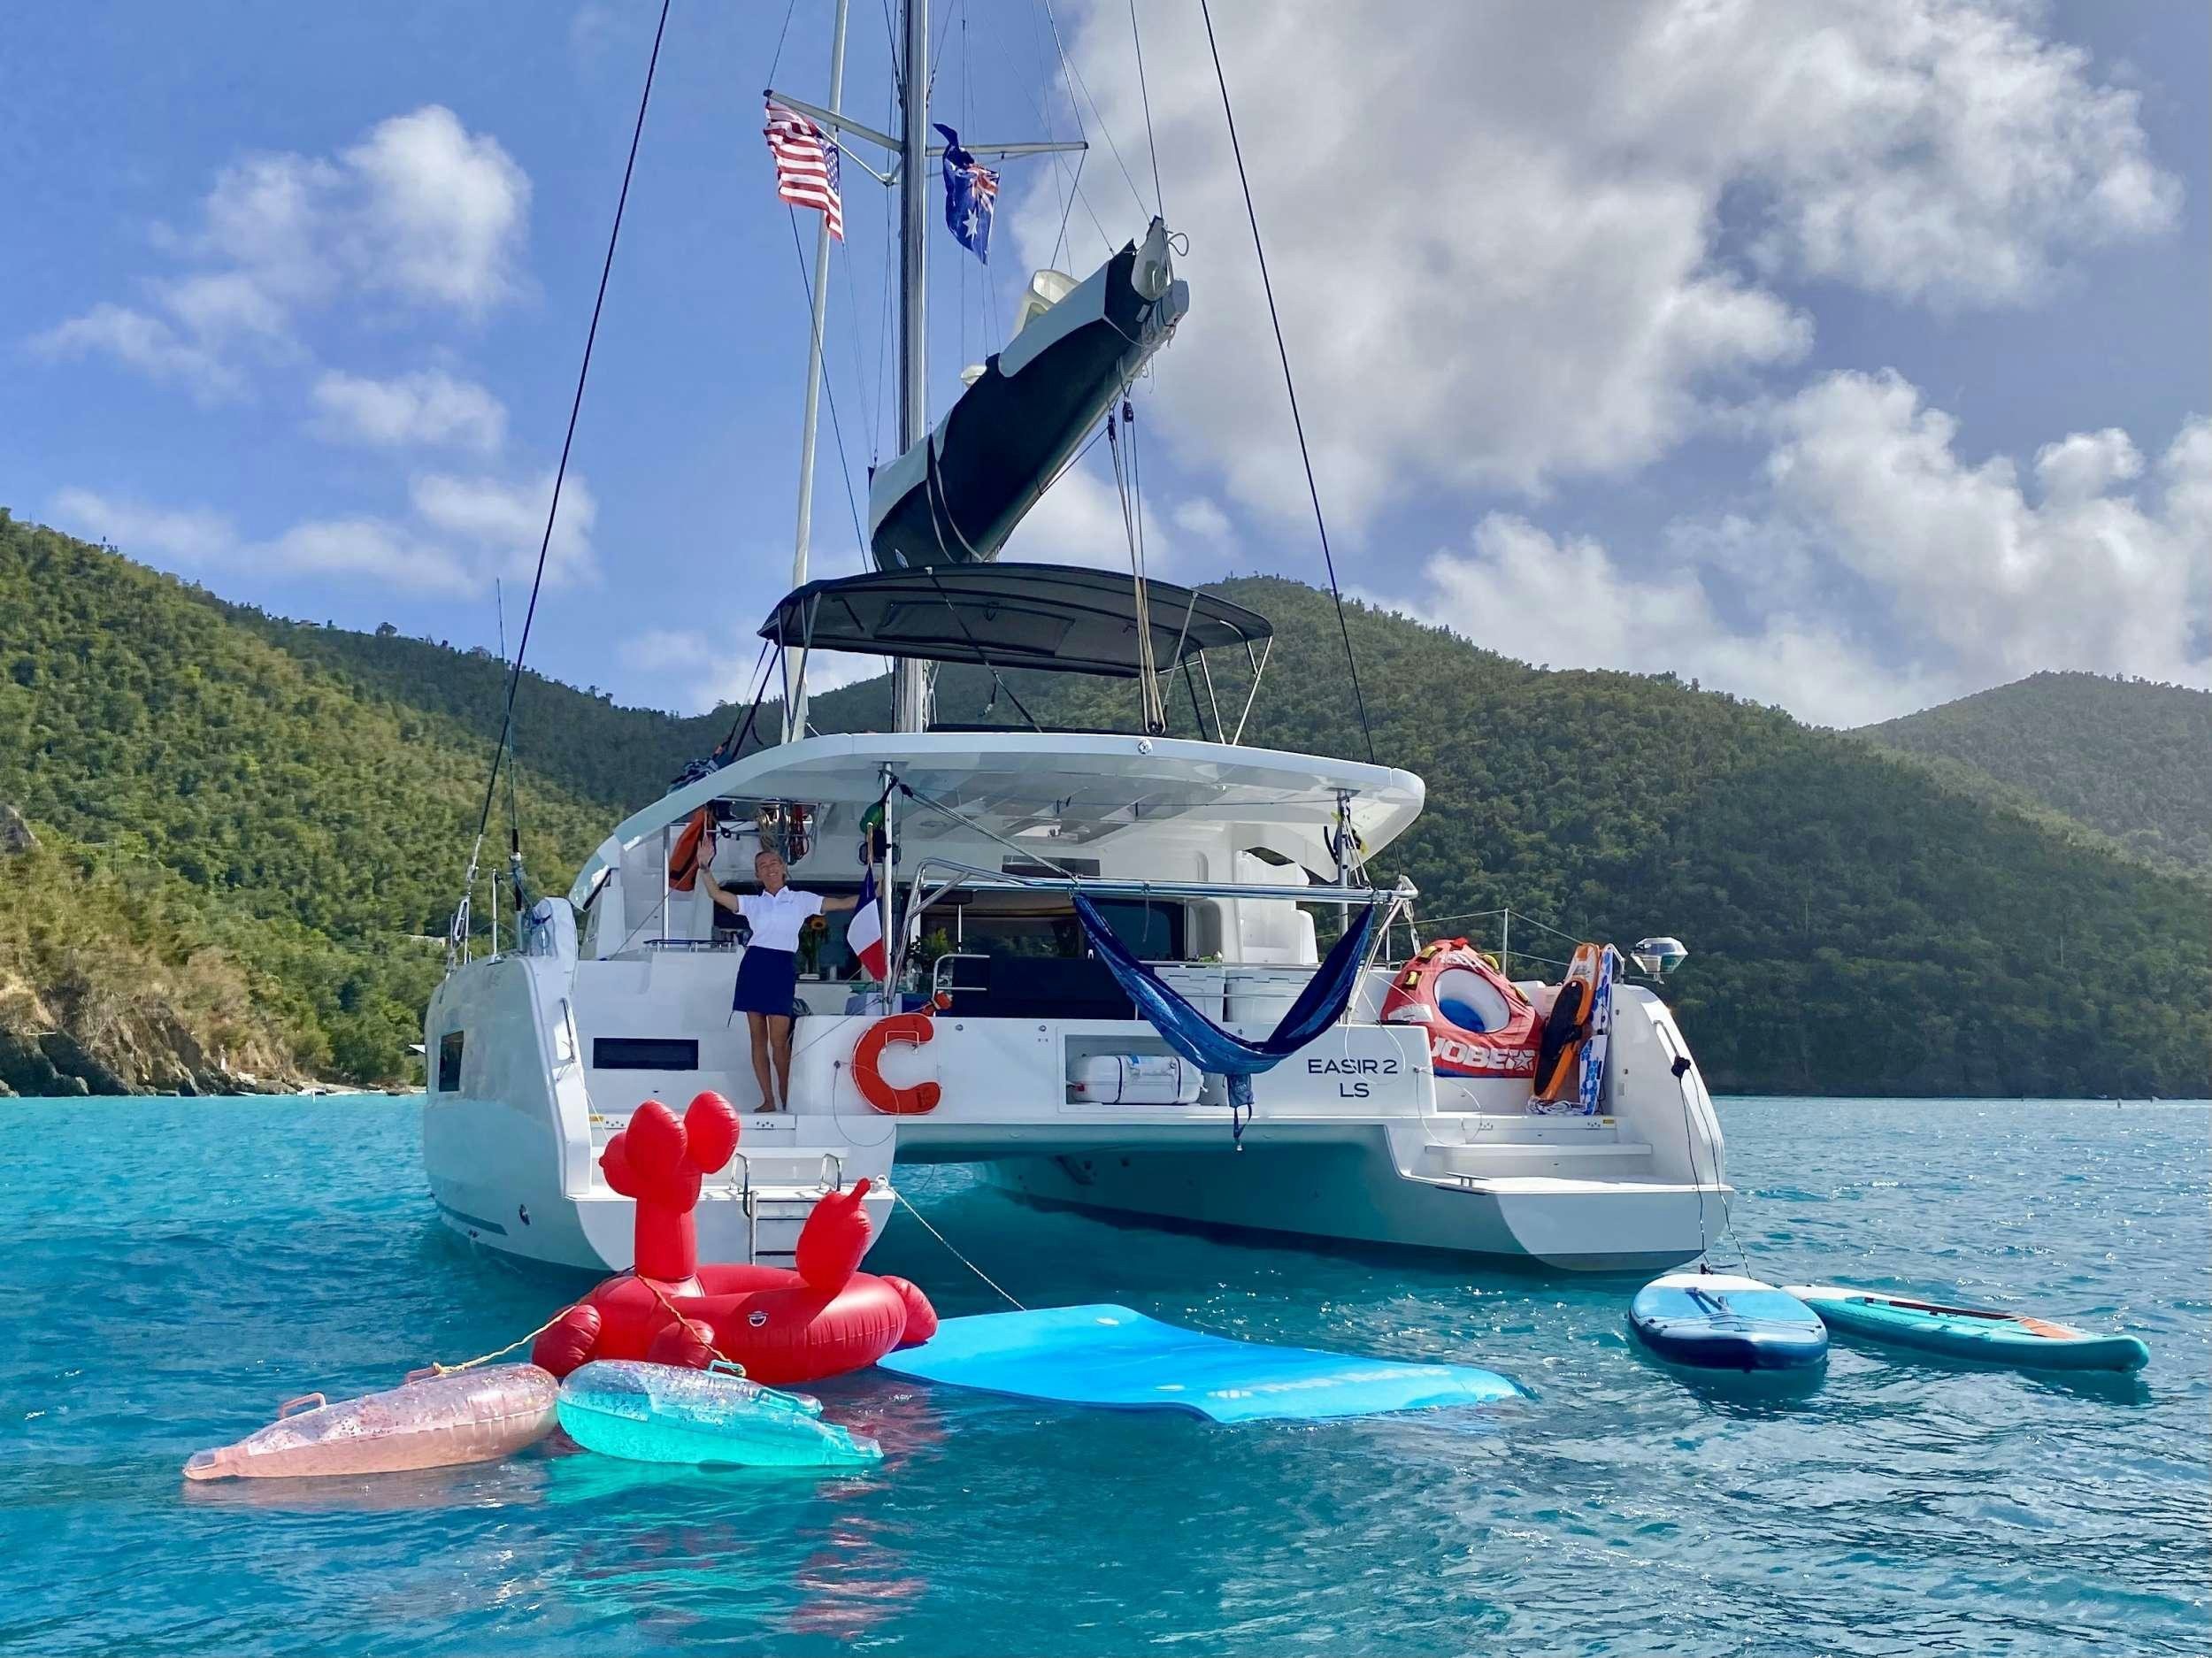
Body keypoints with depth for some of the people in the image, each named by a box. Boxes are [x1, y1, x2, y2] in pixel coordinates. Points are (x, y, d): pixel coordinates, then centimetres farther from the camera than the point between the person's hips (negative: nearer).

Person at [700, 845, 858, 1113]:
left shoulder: (801, 900, 10)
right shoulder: (753, 902, 13)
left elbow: (845, 903, 10)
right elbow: (716, 894, 2)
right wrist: (705, 866, -10)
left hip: (783, 969, -2)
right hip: (754, 967, 2)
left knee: (779, 1040, -6)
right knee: (758, 1037, 3)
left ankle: (786, 1099, 8)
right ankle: (768, 1100, 10)